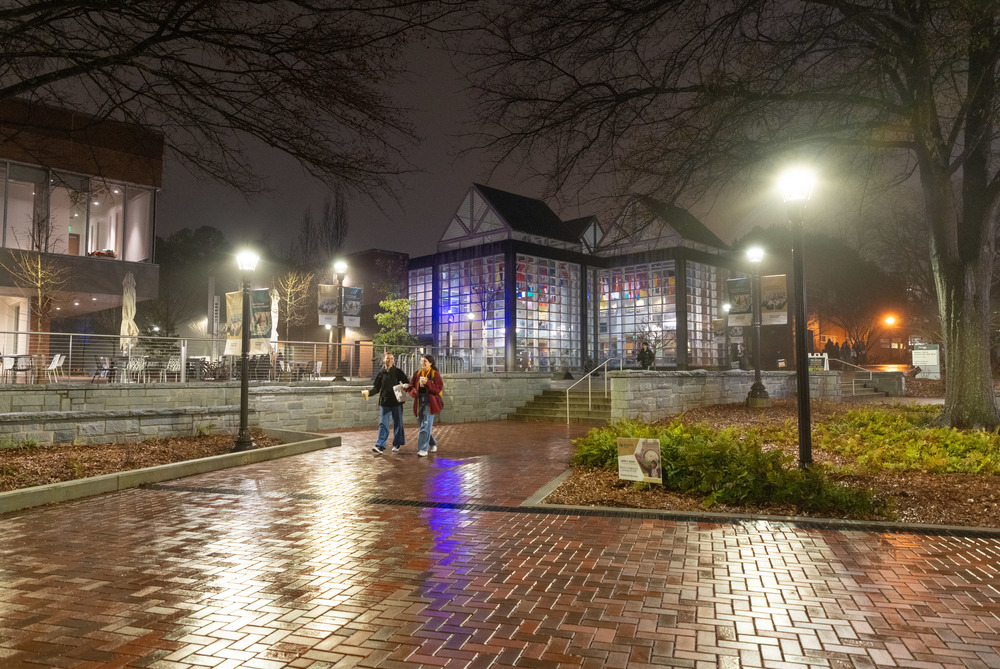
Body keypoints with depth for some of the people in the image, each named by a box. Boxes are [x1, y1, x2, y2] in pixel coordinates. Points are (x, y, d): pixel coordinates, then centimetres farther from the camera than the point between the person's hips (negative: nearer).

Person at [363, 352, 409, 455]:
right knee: (383, 424, -4)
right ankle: (380, 446, -8)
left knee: (397, 423, 7)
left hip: (396, 401, -1)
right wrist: (368, 392, -11)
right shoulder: (381, 373, 6)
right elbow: (376, 388, 7)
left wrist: (405, 386, -22)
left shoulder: (398, 372, 2)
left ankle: (396, 445, 20)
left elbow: (406, 383, 1)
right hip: (384, 402, 1)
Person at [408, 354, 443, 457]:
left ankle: (423, 449, -8)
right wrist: (413, 392, -8)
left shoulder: (435, 374, -3)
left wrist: (427, 382, -22)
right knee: (422, 425, 13)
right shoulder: (417, 373, 11)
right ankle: (433, 444, 33)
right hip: (419, 401, 6)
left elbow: (438, 389, -10)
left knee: (426, 426, -10)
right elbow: (411, 386, 14)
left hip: (430, 402, -6)